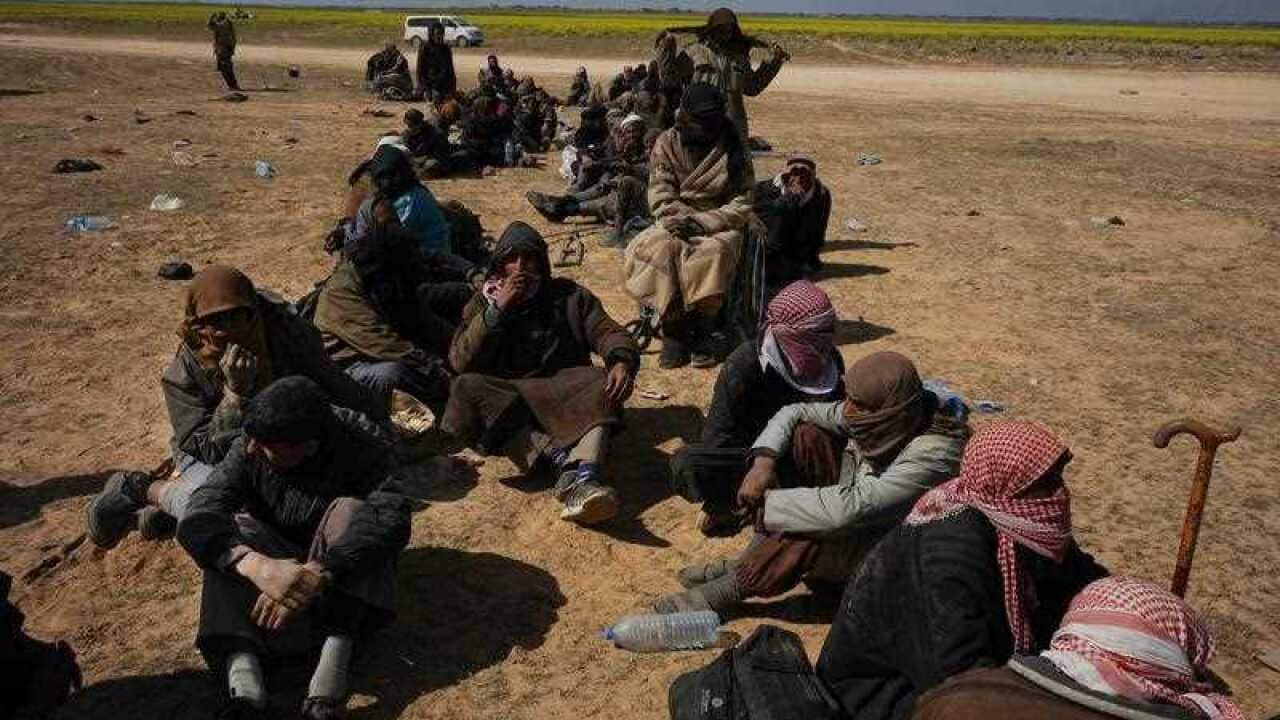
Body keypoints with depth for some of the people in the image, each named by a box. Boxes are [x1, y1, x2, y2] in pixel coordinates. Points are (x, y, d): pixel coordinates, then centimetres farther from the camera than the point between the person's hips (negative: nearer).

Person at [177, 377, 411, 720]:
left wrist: (319, 574, -50)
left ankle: (336, 654, -39)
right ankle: (241, 665, -40)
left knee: (350, 511, -29)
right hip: (275, 562, 3)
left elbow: (392, 518, -36)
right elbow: (199, 520, -26)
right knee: (233, 530, -23)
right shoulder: (248, 451, -14)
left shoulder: (362, 446, -21)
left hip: (342, 576, -2)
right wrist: (256, 565, -46)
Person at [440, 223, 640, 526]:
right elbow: (460, 362, 2)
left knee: (602, 385, -31)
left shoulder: (570, 295, 17)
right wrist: (497, 310, -6)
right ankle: (558, 458, -43)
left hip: (564, 393, 0)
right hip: (505, 399, 0)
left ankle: (584, 475, -56)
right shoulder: (483, 303, 17)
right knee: (467, 388, -30)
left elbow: (609, 332, 3)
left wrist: (622, 362, -20)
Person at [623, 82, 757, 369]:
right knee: (658, 248, -31)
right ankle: (674, 326, -20)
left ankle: (705, 329, -18)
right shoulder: (667, 144, 5)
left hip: (719, 225, -1)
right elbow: (659, 196, -1)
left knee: (713, 253, -34)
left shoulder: (732, 149, 2)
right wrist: (679, 218, -23)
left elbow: (744, 201, -3)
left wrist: (703, 222, -18)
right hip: (676, 222, 1)